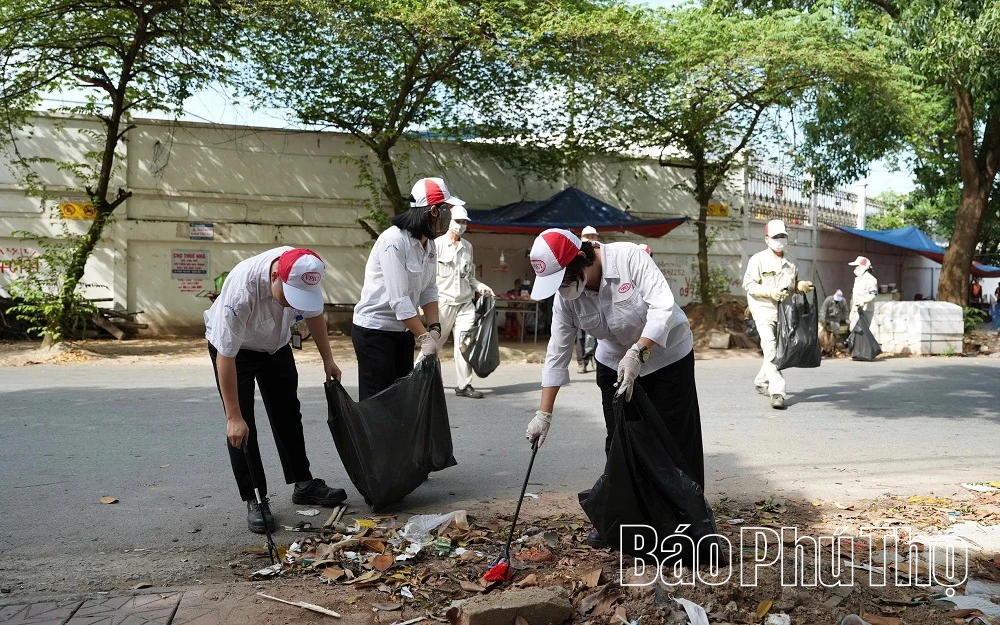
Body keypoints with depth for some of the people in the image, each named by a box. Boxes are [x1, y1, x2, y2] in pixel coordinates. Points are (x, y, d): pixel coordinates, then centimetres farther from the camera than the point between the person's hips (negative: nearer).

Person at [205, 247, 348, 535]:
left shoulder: (305, 274, -29)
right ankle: (255, 500, 2)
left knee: (288, 415, 11)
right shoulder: (240, 292, -43)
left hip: (276, 344, 5)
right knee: (241, 428, -9)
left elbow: (314, 314, -5)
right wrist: (234, 417, -31)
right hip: (233, 347, -5)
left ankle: (304, 484, 22)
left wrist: (328, 359, -1)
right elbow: (225, 357, -35)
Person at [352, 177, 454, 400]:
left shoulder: (430, 244, 2)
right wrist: (425, 337, -26)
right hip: (374, 331, -8)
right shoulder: (394, 241, -23)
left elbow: (429, 291, 4)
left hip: (404, 331, 8)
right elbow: (398, 299, -27)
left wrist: (435, 329, -9)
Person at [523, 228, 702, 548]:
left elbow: (663, 306, -32)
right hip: (615, 363, 4)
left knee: (675, 440, 0)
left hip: (668, 354, -4)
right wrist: (544, 414, -11)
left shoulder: (629, 257, -27)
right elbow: (557, 354, -10)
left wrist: (637, 354, -42)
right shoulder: (565, 298, -13)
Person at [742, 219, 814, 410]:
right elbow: (748, 284, -10)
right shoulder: (758, 260, -5)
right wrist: (770, 292, -22)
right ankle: (777, 392, -19)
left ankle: (761, 382, 34)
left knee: (780, 350, 14)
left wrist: (802, 285, 3)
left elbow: (794, 284, 26)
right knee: (770, 350, -16)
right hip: (764, 310, -7)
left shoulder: (790, 262, 15)